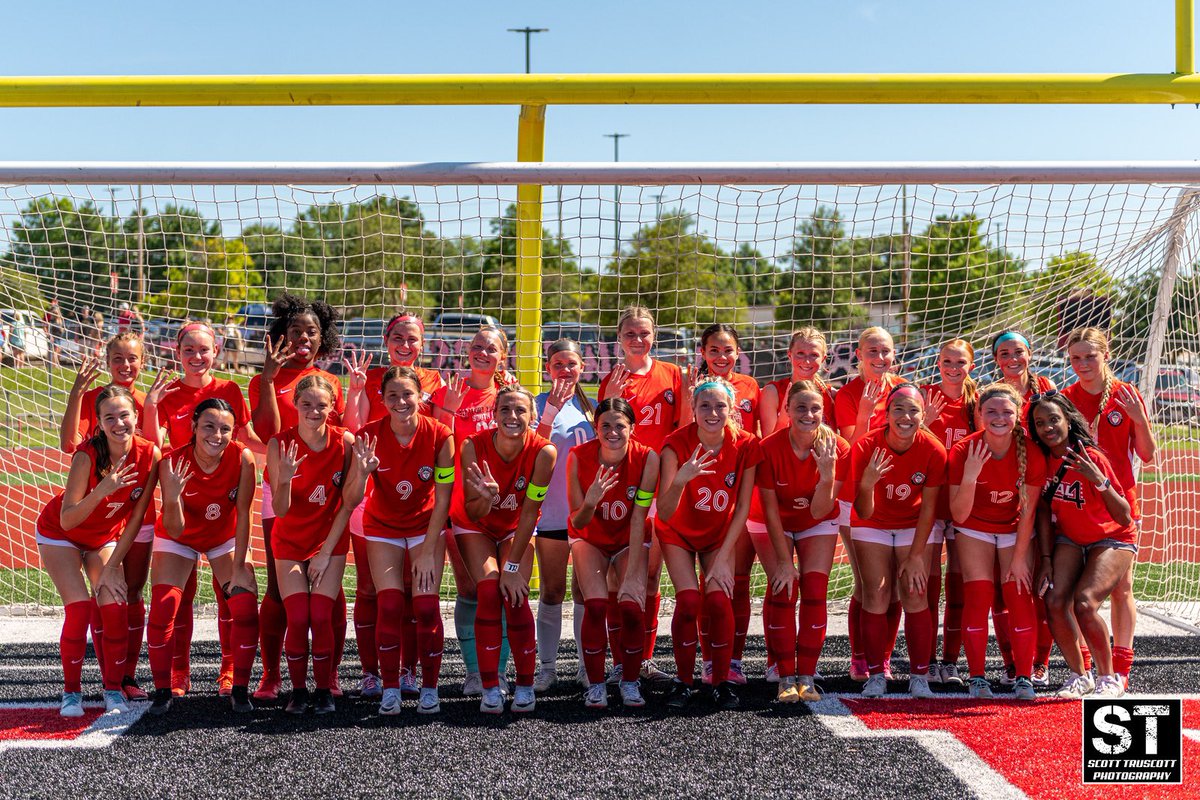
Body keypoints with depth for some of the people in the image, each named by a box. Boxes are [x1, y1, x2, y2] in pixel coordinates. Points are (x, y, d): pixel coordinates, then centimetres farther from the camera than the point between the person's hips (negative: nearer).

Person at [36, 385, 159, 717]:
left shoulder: (149, 454, -22)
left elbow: (137, 517, -13)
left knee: (115, 608, -12)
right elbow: (67, 521, -30)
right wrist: (101, 491, -46)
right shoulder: (87, 455, -31)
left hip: (106, 537, 3)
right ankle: (71, 691, 3)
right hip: (59, 533, -3)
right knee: (79, 608, -15)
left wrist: (112, 567, -12)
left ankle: (114, 690, 4)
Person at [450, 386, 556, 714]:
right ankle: (490, 689, -9)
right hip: (475, 526, 0)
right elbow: (472, 514, -22)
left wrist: (513, 566, -20)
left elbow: (529, 512, -22)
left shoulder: (543, 452, -28)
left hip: (516, 528, 0)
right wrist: (487, 496, -45)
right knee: (489, 591, -19)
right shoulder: (474, 447, -29)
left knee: (515, 596, -15)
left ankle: (525, 686, 1)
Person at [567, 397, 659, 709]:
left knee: (632, 607, -19)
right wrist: (591, 502, -41)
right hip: (590, 539, 0)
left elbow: (638, 519, -20)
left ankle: (630, 682, 4)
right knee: (596, 605, -21)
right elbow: (576, 522, -18)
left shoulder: (647, 458, -23)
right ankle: (596, 684, -2)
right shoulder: (579, 456, -22)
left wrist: (631, 575, -24)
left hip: (629, 540, 0)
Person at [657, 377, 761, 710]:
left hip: (720, 535, 1)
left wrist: (723, 558, -14)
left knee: (719, 600, -15)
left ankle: (722, 682, 3)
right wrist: (679, 480, -51)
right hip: (679, 534, -1)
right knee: (688, 600, -17)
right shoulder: (676, 444, -26)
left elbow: (742, 509, -11)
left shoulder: (745, 446, -20)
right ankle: (684, 680, 3)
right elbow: (665, 514, -32)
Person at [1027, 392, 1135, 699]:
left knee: (1084, 604, -24)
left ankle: (1109, 679, -2)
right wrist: (1046, 559, -5)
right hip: (1069, 539, 4)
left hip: (1113, 539, -4)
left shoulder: (1092, 458, -22)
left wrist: (1099, 480, -37)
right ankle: (1079, 675, 4)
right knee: (1055, 601, -17)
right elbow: (1043, 511, 1)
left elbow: (1125, 518, -23)